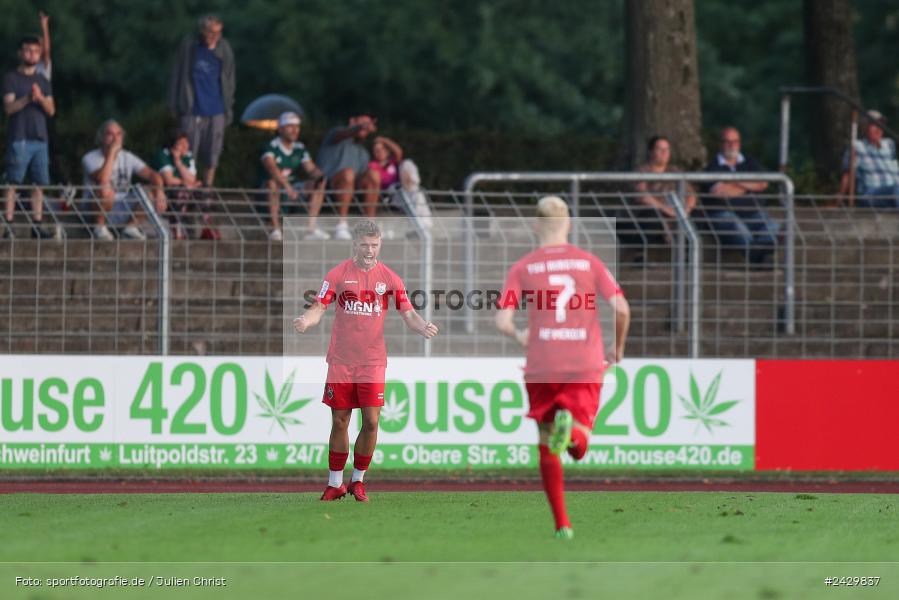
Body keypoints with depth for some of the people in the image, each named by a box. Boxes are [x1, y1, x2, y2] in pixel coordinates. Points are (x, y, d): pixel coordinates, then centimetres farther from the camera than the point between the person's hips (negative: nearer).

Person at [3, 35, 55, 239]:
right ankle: (9, 224, -9)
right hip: (19, 138, -5)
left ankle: (37, 225, 5)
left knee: (39, 183, 2)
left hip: (40, 138, 5)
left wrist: (41, 98, -11)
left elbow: (51, 110, 9)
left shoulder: (43, 81, 17)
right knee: (13, 183, -7)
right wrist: (28, 99, -24)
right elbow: (9, 107, -7)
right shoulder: (11, 78, 2)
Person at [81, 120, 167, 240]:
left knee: (151, 193, -14)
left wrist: (159, 192, -24)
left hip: (122, 209, 5)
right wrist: (112, 151, -24)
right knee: (105, 189, -37)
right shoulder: (91, 158, -10)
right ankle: (100, 227, -16)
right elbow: (102, 180, -29)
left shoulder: (127, 157, 6)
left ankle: (132, 227, -3)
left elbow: (152, 175, -2)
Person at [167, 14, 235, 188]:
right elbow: (177, 75, 5)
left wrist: (228, 108, 11)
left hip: (216, 111, 2)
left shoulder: (225, 49, 4)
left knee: (212, 159, 6)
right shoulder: (189, 45, -1)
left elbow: (229, 80, 13)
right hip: (192, 110, -2)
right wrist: (174, 105, 3)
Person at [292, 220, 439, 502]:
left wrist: (423, 327, -21)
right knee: (339, 422, 5)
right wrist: (306, 321, -25)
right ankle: (335, 483, 16)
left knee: (371, 421, -6)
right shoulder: (338, 274, 0)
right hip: (341, 361, 0)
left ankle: (358, 480, 12)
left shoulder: (389, 278, 2)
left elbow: (408, 314, 0)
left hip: (373, 362, 0)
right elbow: (320, 307, -3)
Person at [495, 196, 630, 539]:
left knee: (547, 448, 13)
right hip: (586, 366, 0)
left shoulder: (523, 268, 3)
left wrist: (519, 337, 18)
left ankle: (562, 524, 11)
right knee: (578, 449, 3)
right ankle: (571, 429, -33)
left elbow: (502, 322, -5)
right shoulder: (589, 263, 5)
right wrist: (618, 350, 10)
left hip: (541, 368, 0)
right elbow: (621, 308, -6)